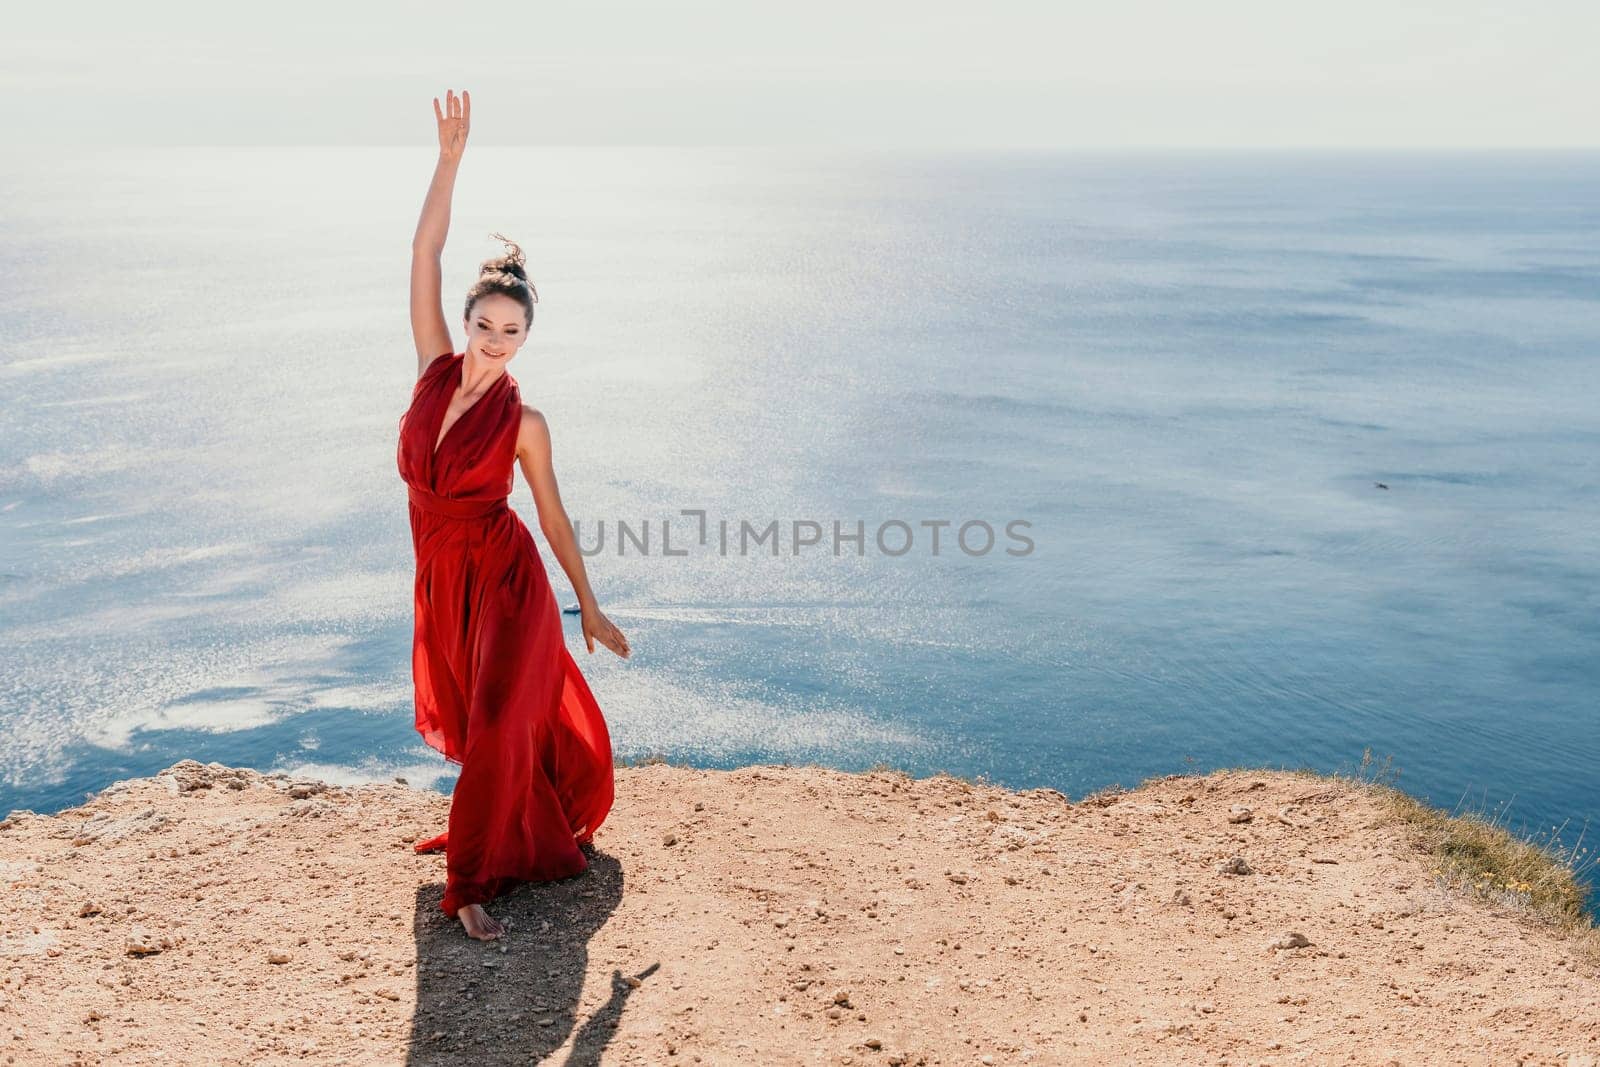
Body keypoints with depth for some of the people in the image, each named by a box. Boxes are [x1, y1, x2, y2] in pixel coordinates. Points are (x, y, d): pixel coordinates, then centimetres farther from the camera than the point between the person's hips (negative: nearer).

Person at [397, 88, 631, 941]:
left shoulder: (522, 421, -9)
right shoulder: (435, 370, -2)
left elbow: (554, 516, 0)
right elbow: (424, 252, -7)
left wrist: (589, 607, 4)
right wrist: (449, 159, -13)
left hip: (506, 582, -4)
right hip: (443, 583, 5)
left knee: (498, 727, -7)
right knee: (476, 723, 19)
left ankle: (472, 883, 6)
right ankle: (546, 837, 44)